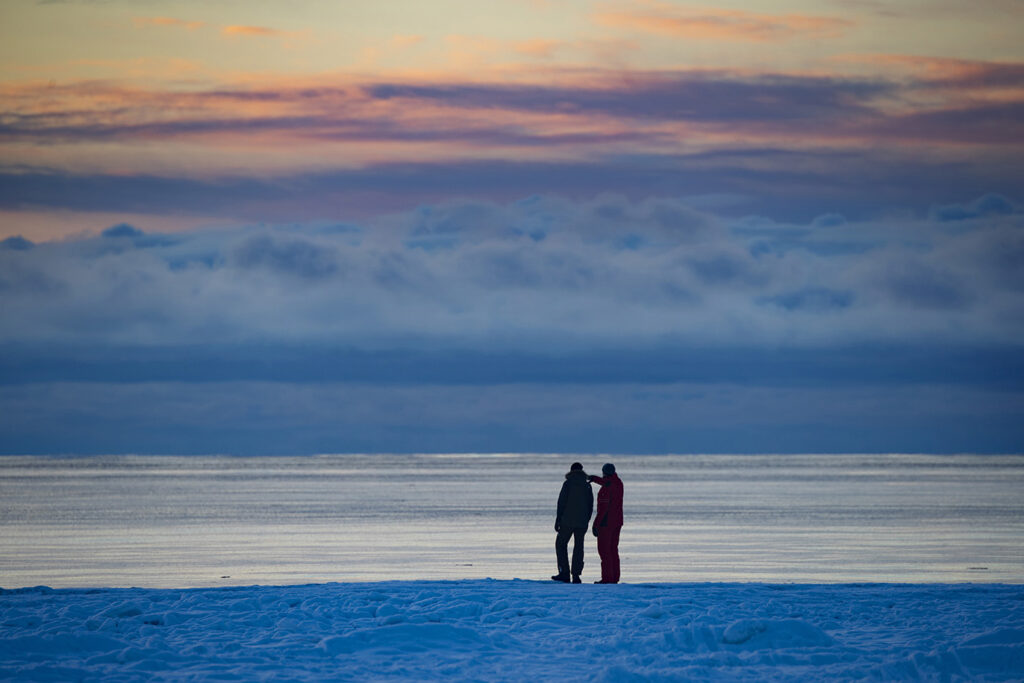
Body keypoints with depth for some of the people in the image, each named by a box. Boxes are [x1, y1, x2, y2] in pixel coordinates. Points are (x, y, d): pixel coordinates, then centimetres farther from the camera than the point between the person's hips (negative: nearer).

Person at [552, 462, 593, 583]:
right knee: (578, 547, 8)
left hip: (568, 521, -4)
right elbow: (590, 506, 10)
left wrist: (557, 520, -5)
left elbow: (562, 503, -10)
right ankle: (576, 575, 1)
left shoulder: (568, 483, -6)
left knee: (561, 544, 8)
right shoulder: (587, 486, 8)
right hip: (582, 523, 4)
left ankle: (564, 573, -1)